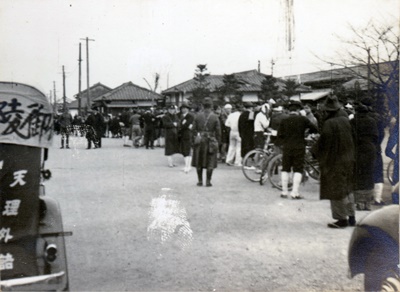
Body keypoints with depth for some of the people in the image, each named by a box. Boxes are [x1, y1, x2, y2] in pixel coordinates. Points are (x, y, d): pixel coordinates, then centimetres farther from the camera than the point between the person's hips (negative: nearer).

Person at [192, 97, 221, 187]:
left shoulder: (198, 116, -1)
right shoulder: (215, 117, -6)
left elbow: (194, 129, 2)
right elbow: (218, 131, -4)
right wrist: (218, 141, 6)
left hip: (199, 141, 2)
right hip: (211, 141, -2)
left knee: (198, 161, 11)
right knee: (210, 162, 5)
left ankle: (200, 180, 14)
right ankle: (208, 181, 4)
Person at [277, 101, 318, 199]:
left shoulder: (284, 121, 0)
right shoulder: (303, 119, -5)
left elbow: (279, 135, 0)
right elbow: (315, 129, 1)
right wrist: (306, 132, 19)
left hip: (287, 147, 2)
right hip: (299, 147, -2)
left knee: (285, 169, 10)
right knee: (298, 170, 3)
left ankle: (284, 191, 11)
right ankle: (295, 192, -3)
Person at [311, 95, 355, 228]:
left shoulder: (329, 124, -21)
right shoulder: (346, 120, 0)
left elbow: (323, 142, -19)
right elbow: (351, 139, 9)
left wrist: (314, 151, -1)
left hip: (333, 161, -7)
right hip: (347, 159, 7)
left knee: (336, 190, 3)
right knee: (347, 189, 18)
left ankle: (342, 219, 8)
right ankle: (351, 217, 24)